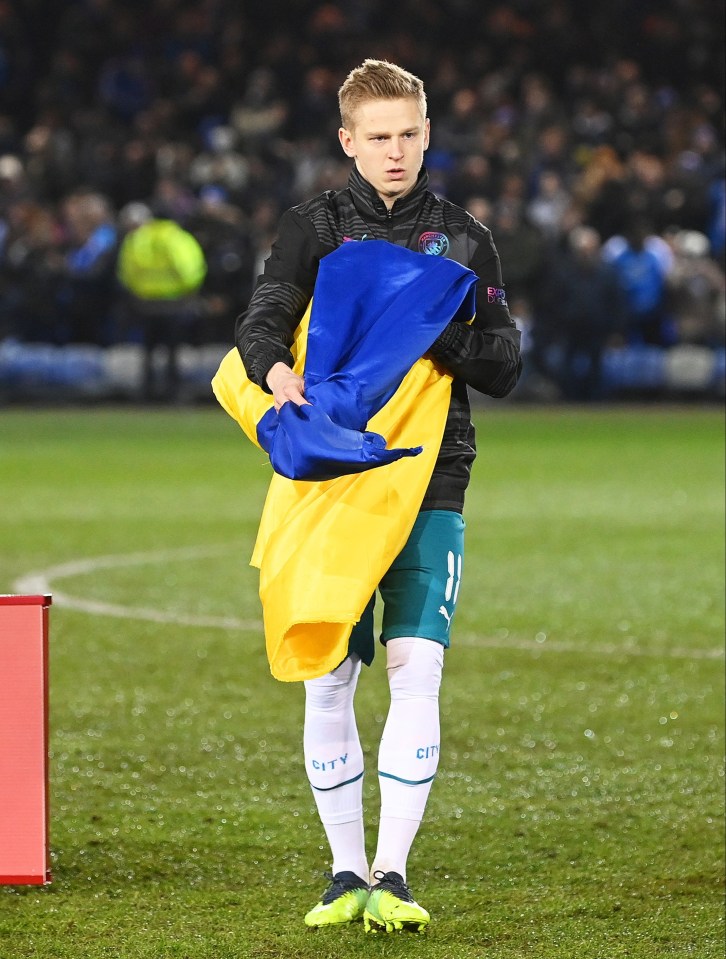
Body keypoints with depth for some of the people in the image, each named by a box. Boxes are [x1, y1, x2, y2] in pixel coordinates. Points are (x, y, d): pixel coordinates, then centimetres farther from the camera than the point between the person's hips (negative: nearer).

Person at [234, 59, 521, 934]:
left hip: (431, 479, 0)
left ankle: (392, 876, -9)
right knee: (327, 684, 0)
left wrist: (443, 337, -13)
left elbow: (504, 368, 8)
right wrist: (275, 370, -32)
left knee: (415, 671, -12)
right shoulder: (314, 228, 6)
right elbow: (260, 318, -10)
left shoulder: (462, 239, 10)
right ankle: (345, 874, 13)